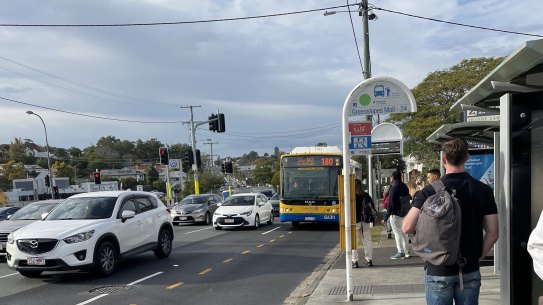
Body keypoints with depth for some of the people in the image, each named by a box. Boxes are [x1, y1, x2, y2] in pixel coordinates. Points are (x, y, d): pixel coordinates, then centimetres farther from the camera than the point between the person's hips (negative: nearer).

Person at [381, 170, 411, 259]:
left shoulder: (394, 188, -17)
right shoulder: (405, 187, 9)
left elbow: (390, 203, -19)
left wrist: (386, 217, -15)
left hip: (395, 214, -8)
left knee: (397, 232, -2)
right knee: (404, 232, 15)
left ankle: (400, 252, -2)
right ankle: (406, 251, 20)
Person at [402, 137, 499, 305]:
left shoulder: (430, 191, -11)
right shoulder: (483, 190, -2)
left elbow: (407, 228, -17)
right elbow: (492, 233, -2)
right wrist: (477, 257, 10)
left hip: (439, 270, -2)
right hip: (470, 270, 3)